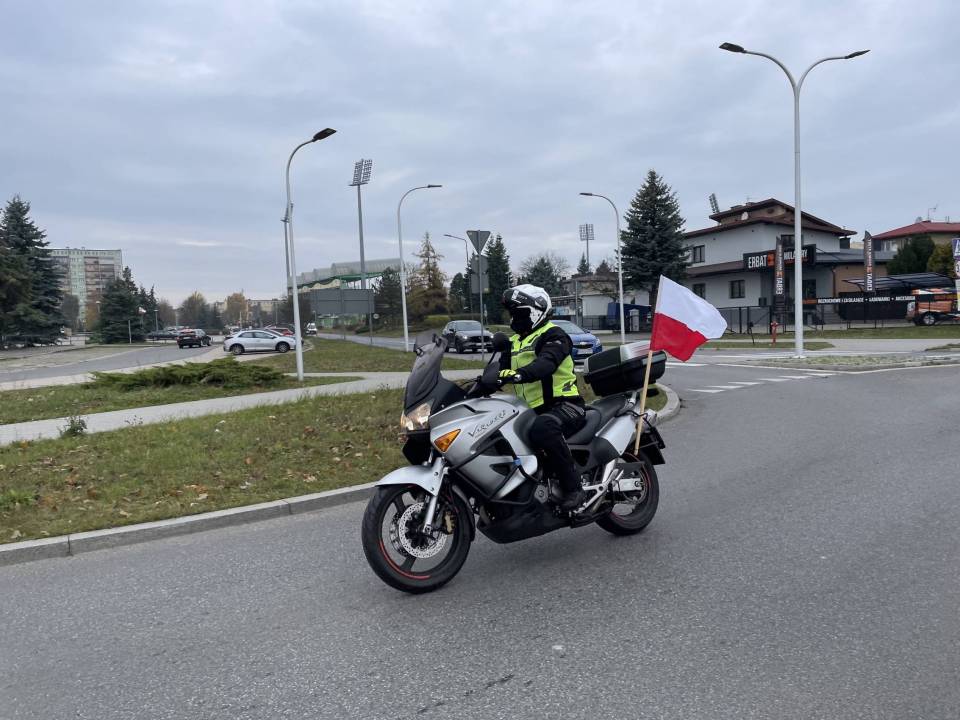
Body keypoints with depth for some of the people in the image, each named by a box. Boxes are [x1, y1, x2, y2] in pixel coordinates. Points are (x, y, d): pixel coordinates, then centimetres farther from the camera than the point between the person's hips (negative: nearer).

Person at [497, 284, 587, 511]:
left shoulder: (553, 335, -5)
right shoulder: (514, 342, 21)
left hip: (564, 405, -8)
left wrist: (519, 374, -45)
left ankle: (572, 487, -26)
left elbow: (546, 363, -26)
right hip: (532, 411, 8)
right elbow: (500, 369, 13)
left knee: (543, 429, -39)